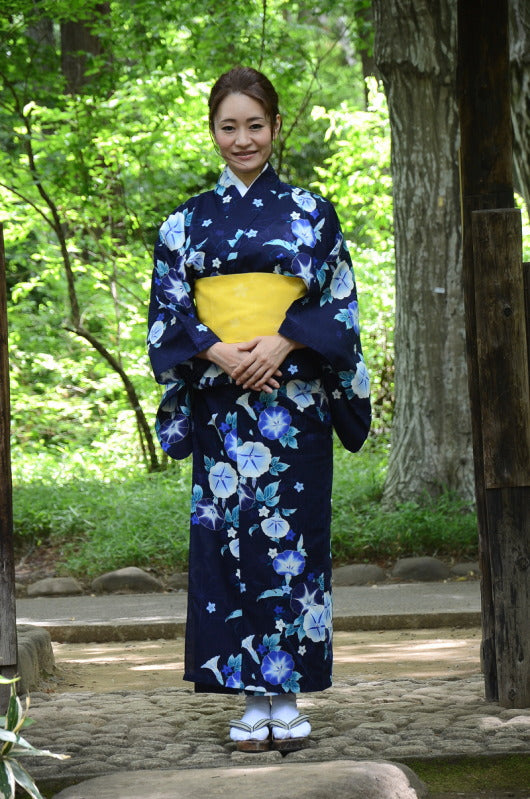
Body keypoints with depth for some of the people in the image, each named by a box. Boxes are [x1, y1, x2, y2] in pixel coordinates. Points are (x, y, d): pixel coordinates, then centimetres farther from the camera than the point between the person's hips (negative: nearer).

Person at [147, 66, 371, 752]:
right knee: (228, 537, -2)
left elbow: (340, 305, 2)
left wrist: (282, 342, -14)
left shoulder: (310, 214, 6)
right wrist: (218, 352, -12)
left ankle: (289, 700, 3)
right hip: (220, 404, 1)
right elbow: (167, 314, 6)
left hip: (293, 399, -1)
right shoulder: (187, 222, 9)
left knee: (292, 535, -3)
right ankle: (251, 702, 4)